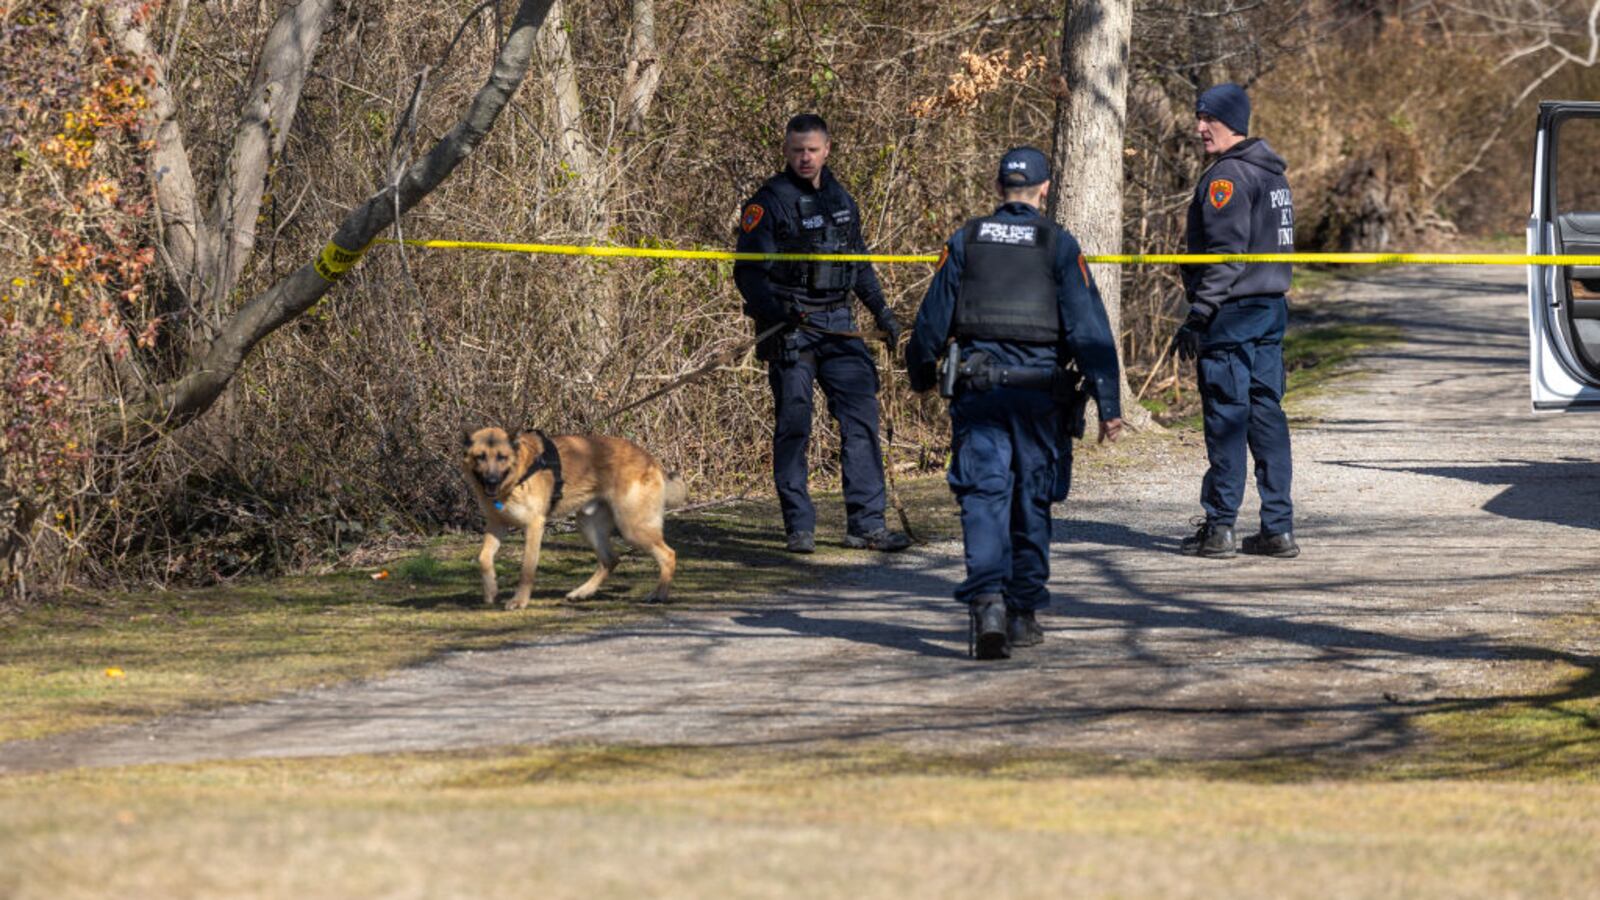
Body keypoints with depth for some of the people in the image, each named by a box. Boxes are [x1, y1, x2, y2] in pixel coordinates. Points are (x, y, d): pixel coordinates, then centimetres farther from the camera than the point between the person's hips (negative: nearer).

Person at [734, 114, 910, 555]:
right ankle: (800, 528, 2)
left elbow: (859, 262, 26)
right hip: (790, 328, -5)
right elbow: (749, 272, -11)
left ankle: (866, 524, 2)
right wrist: (776, 312, -26)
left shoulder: (841, 200, 13)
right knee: (793, 426, -4)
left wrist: (881, 310, 21)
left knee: (862, 418, -1)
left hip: (837, 326, 5)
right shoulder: (769, 203, -6)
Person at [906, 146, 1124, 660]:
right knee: (1032, 501, 11)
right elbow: (1089, 328, -6)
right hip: (1040, 388, -1)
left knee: (983, 496, -3)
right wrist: (1108, 403, -6)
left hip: (977, 387, 1)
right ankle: (1023, 614, 16)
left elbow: (932, 319, 9)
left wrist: (921, 375, 26)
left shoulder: (965, 242, 6)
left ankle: (987, 602, -23)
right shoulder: (1059, 246, -1)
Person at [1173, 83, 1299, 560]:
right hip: (1272, 307, 9)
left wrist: (1198, 316, -18)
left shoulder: (1228, 176, -13)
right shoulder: (1272, 174, 16)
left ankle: (1219, 527, -4)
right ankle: (1278, 528, 7)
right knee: (1266, 413, 8)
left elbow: (1224, 254, -19)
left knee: (1226, 416, -5)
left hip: (1233, 312, -9)